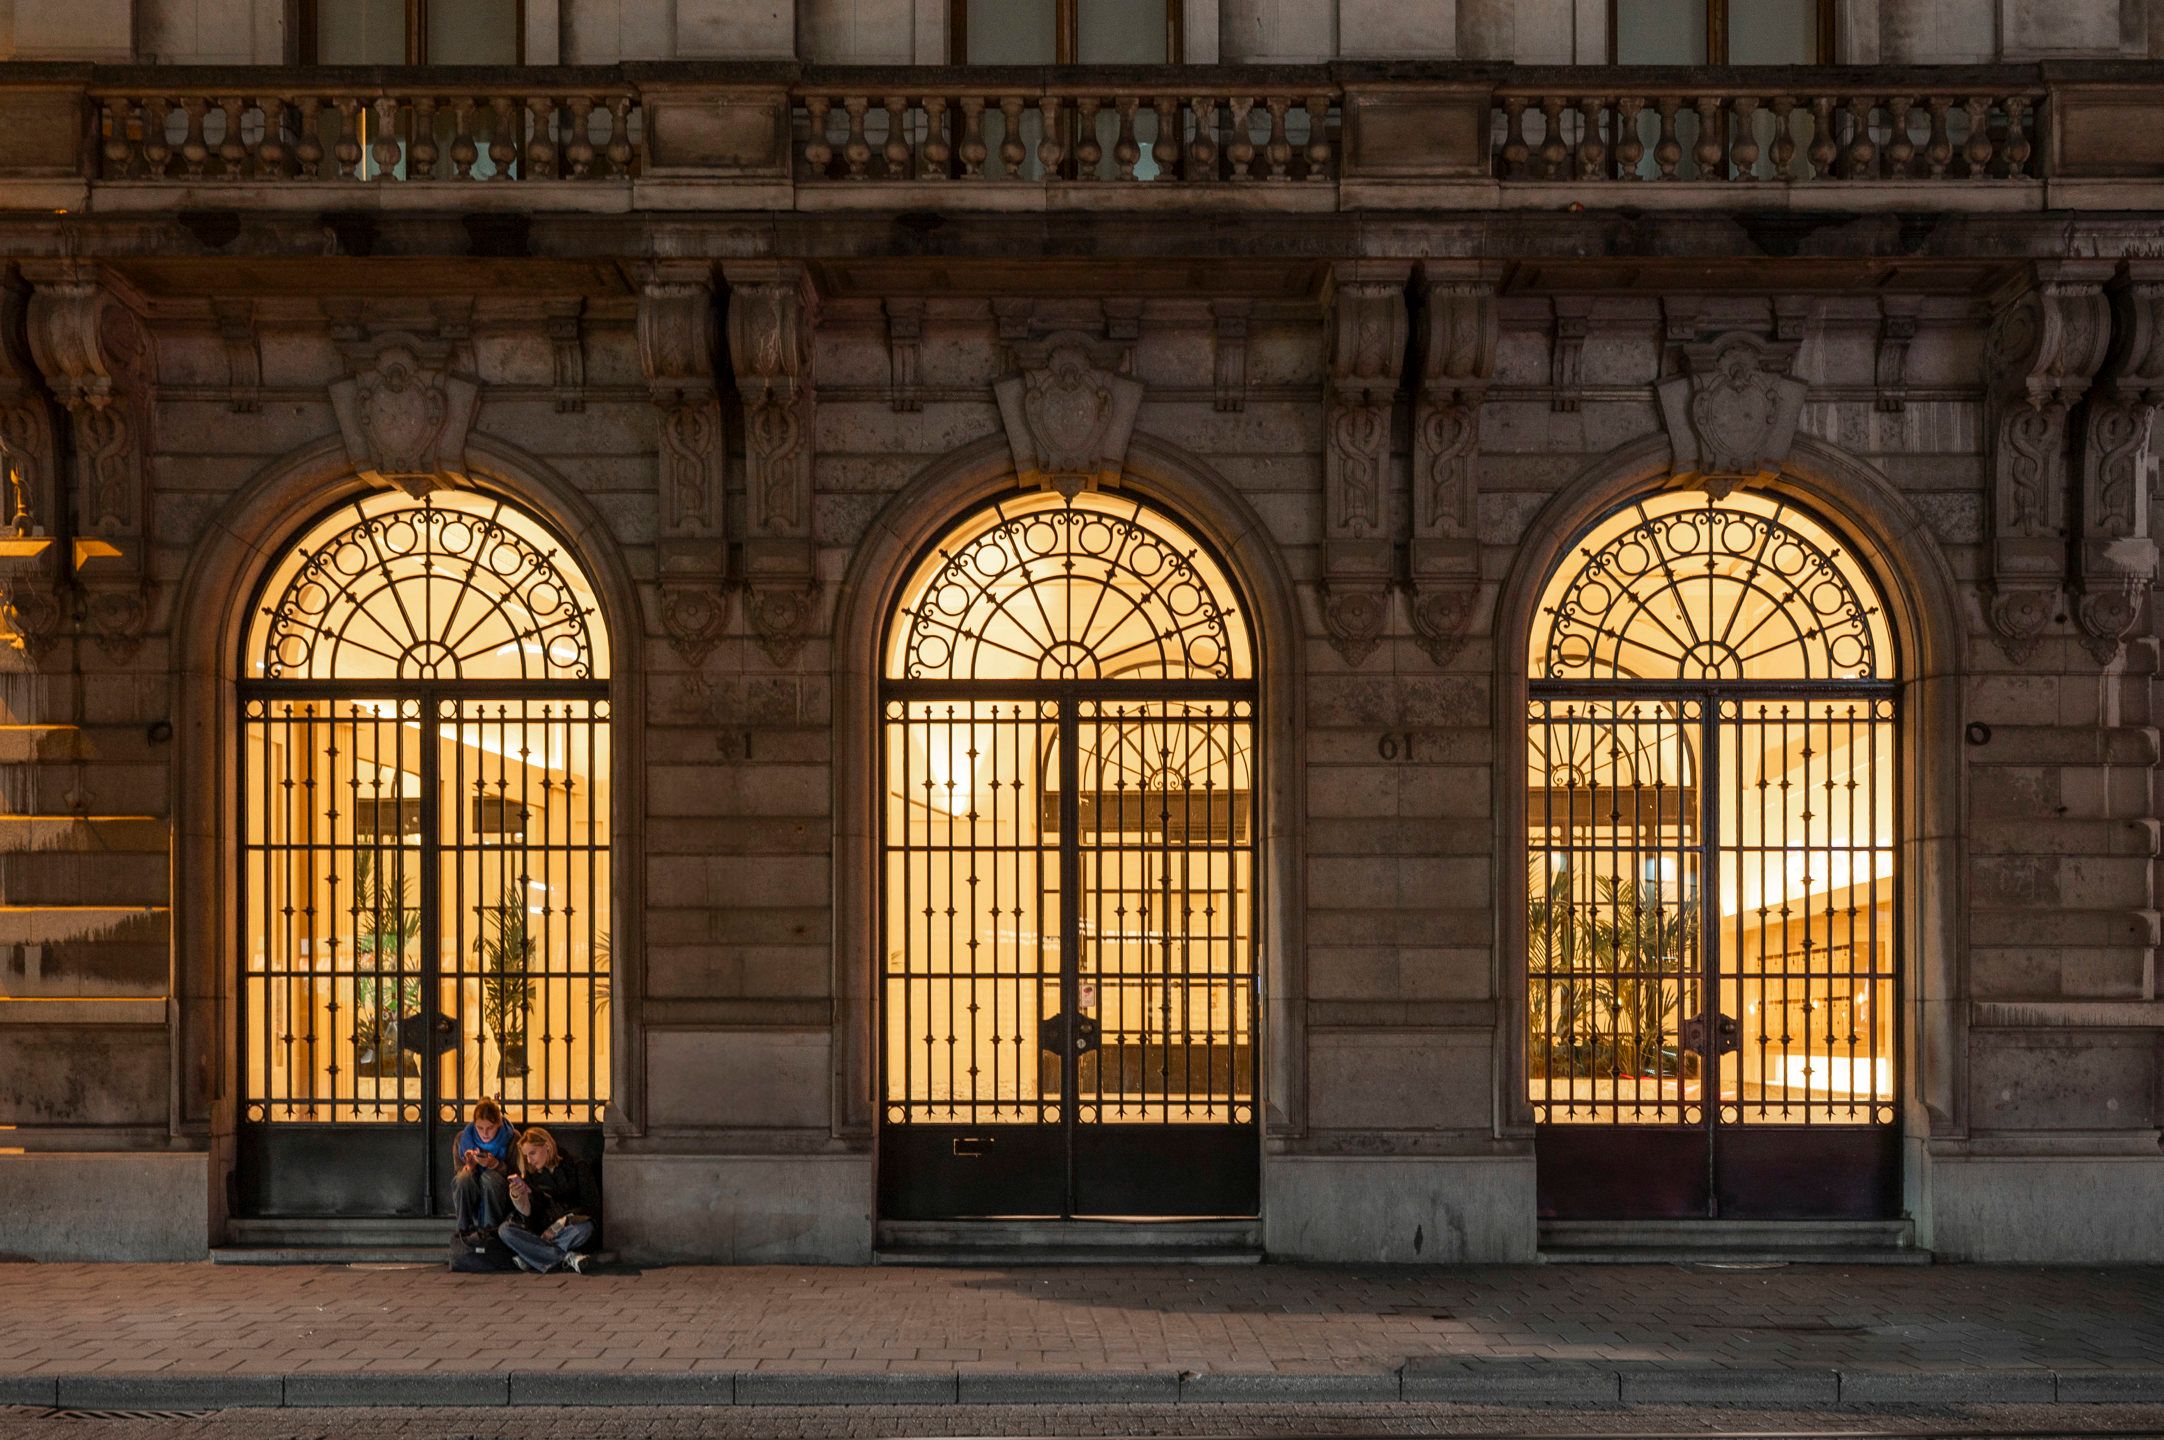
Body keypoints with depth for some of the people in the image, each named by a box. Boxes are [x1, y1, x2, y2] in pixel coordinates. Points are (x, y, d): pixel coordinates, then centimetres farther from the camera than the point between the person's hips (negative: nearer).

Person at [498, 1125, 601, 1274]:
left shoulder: (574, 1166, -1)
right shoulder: (530, 1174, 9)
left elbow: (591, 1206, -7)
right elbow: (527, 1212, -2)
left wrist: (563, 1223, -17)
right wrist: (517, 1196, -23)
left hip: (570, 1228, -4)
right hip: (542, 1231, 4)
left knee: (584, 1228, -38)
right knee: (504, 1230, -22)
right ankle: (568, 1256, -26)